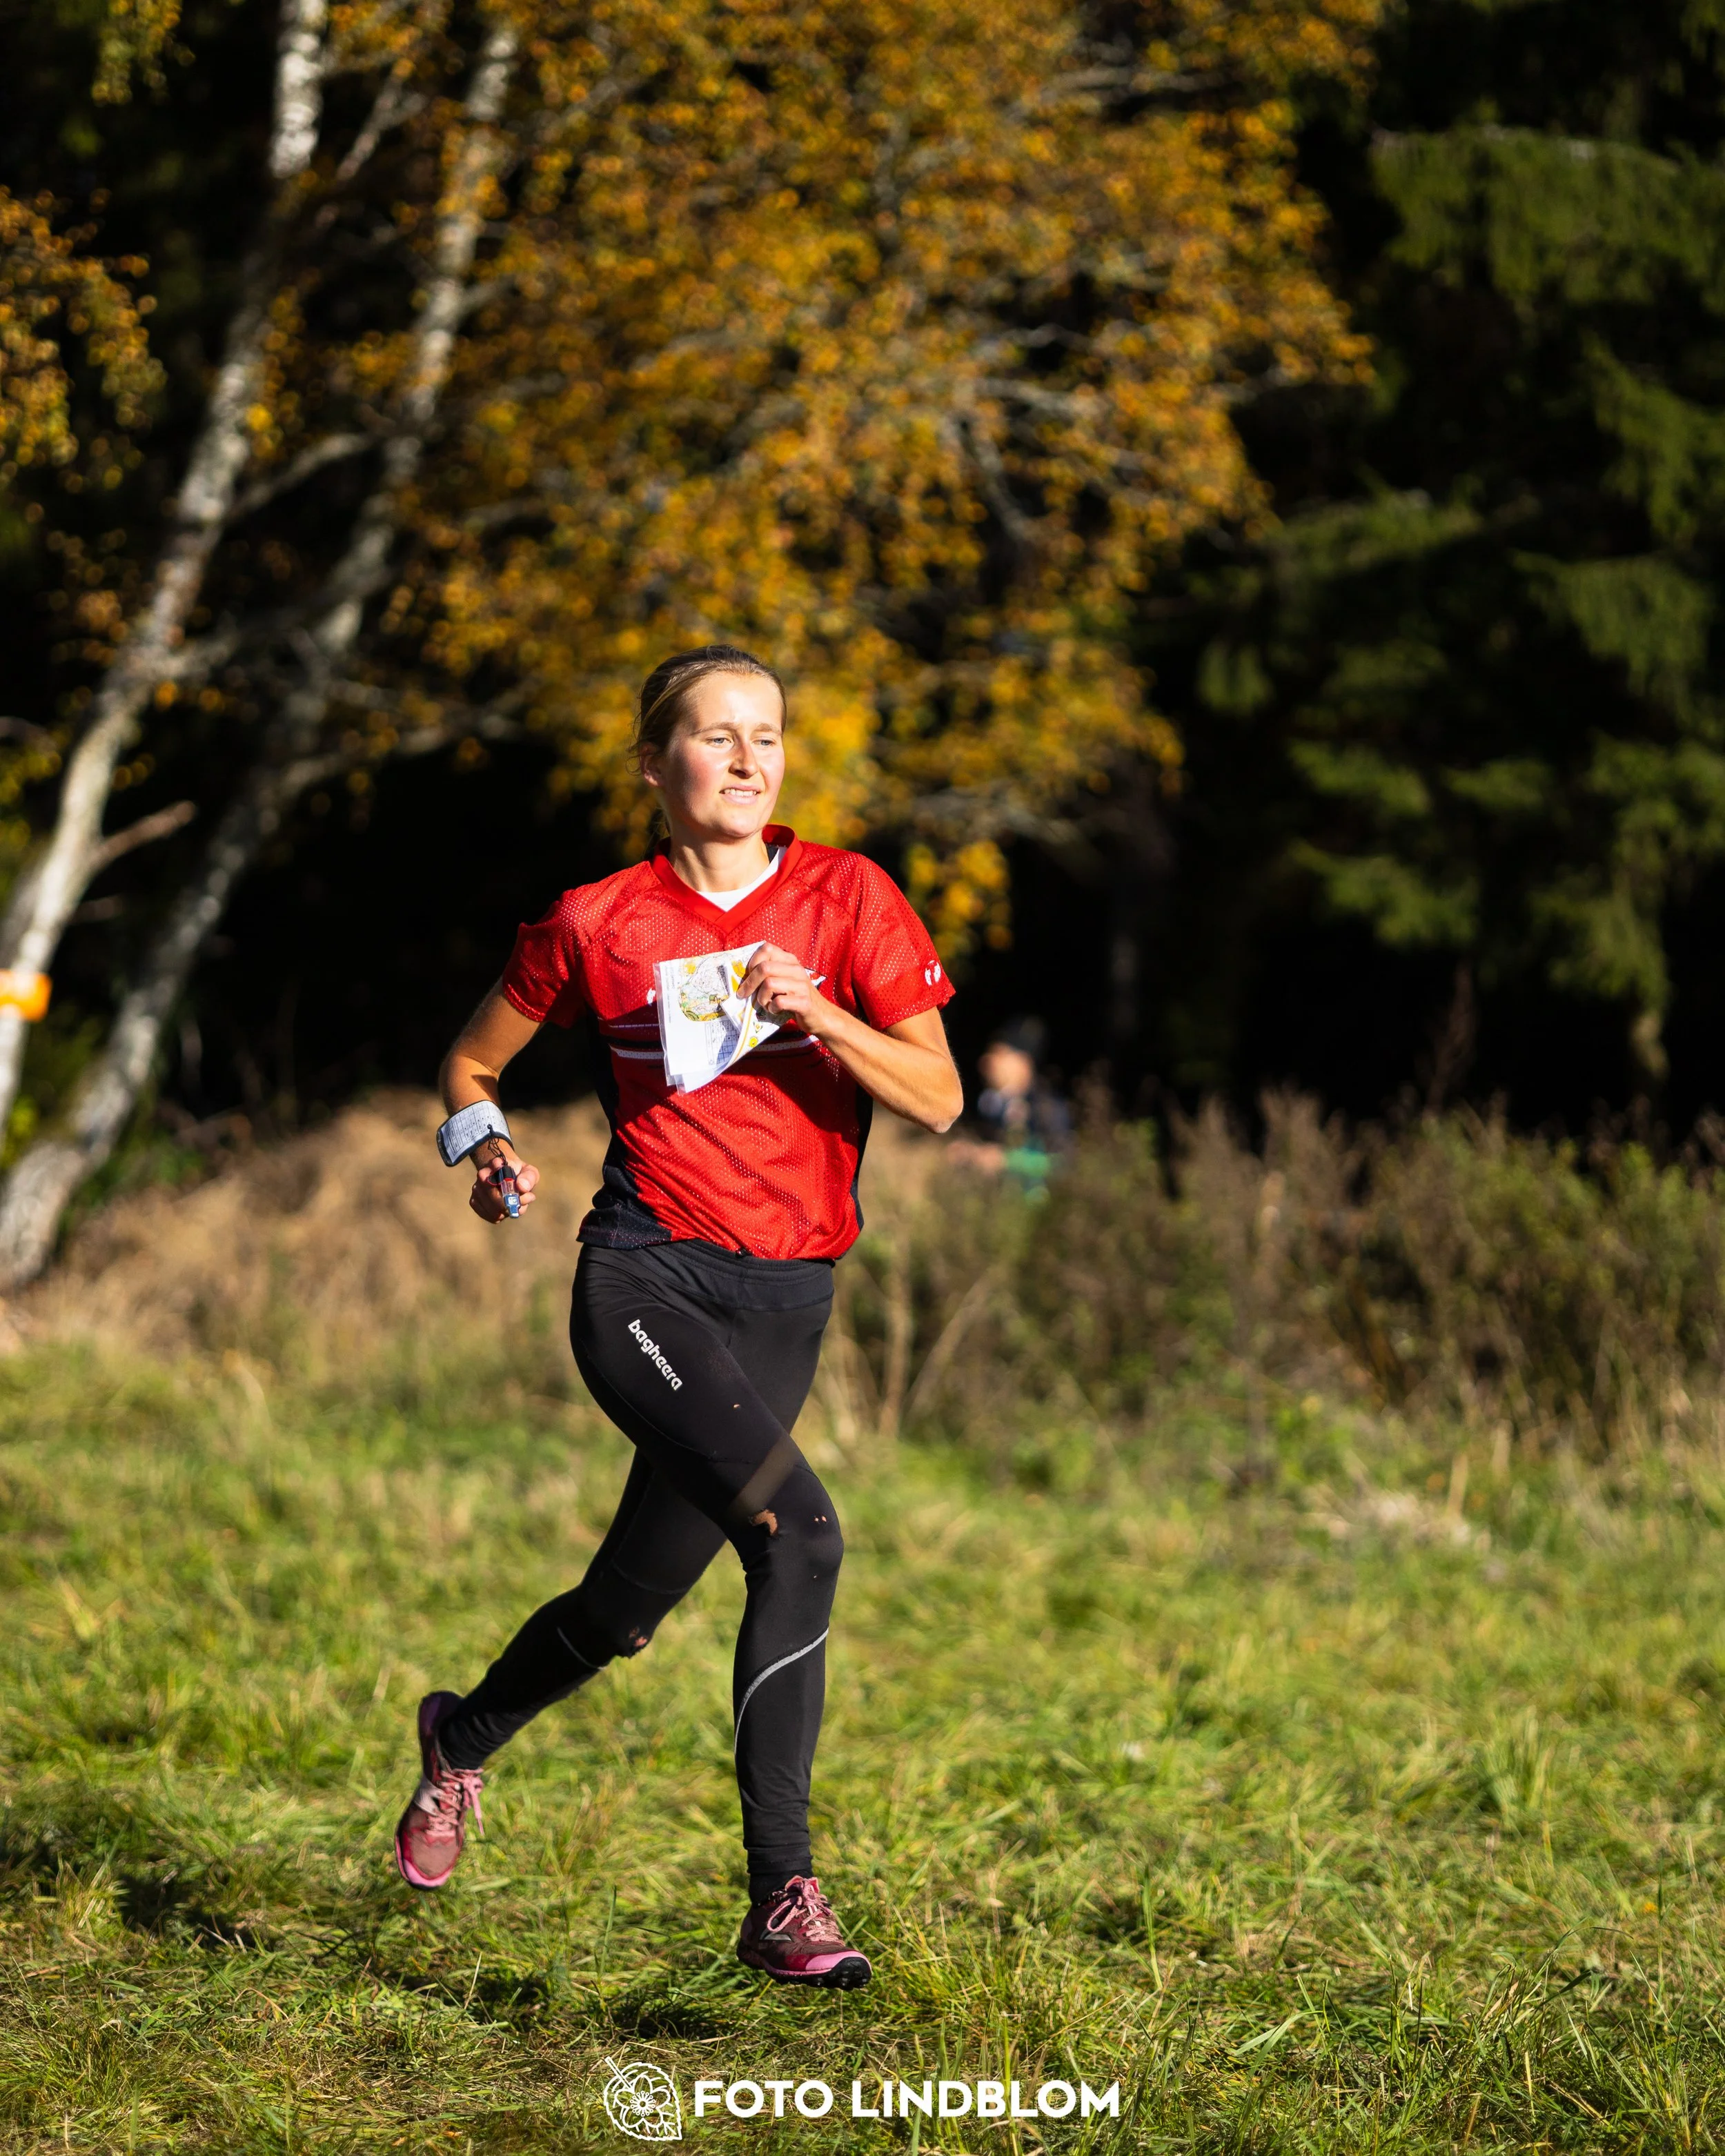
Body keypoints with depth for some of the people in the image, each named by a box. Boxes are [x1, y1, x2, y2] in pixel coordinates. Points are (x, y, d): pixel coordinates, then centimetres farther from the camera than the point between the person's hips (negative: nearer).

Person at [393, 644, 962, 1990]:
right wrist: (486, 1146, -4)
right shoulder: (598, 924, 2)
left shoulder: (847, 898, 3)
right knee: (801, 1535, -26)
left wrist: (820, 1015, -17)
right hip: (646, 1276, -3)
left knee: (633, 1602, 5)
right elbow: (472, 1062, 17)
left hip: (784, 1298, 3)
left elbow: (939, 1099, -2)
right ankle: (784, 1894, -17)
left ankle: (467, 1735, 36)